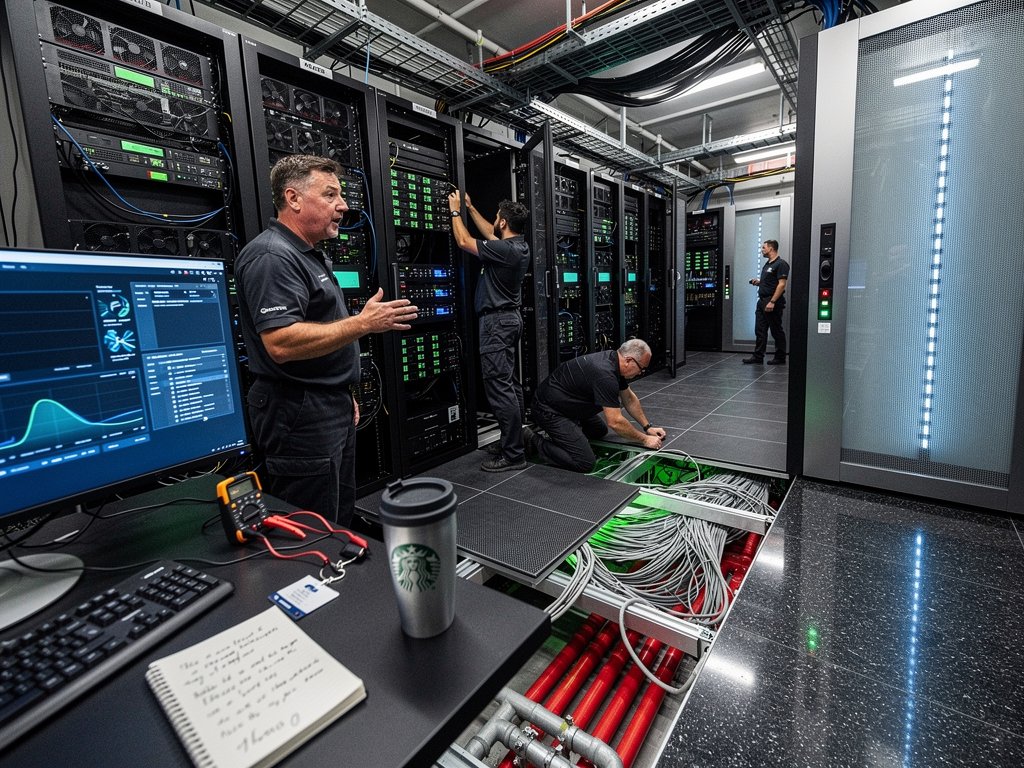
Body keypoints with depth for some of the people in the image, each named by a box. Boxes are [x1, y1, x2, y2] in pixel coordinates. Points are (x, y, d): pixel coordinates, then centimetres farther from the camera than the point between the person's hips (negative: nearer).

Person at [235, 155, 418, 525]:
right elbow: (282, 344, -28)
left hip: (332, 409, 10)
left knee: (342, 519, 20)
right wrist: (364, 323, -24)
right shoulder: (272, 256, -16)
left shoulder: (309, 255, 17)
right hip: (300, 417, -10)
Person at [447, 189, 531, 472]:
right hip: (510, 318, 10)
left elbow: (464, 241, -8)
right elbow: (490, 234, 27)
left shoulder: (505, 250, -19)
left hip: (497, 321, -10)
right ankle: (514, 441, 23)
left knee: (499, 388, -9)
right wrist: (470, 208, 34)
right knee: (510, 384, 14)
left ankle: (512, 454, -5)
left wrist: (455, 211, 8)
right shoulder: (519, 246, 9)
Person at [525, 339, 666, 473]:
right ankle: (535, 441, -4)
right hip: (549, 410, -11)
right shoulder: (605, 374, -30)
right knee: (585, 463, -16)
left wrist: (647, 427, 15)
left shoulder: (614, 360, 1)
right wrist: (644, 440, -14)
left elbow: (629, 399, 15)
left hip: (570, 406, 11)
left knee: (600, 431, 26)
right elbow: (615, 422, -27)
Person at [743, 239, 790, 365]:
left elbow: (781, 284, -18)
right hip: (762, 301, 9)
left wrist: (772, 301, -23)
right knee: (760, 330, 7)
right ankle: (758, 357, 10)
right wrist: (758, 282, 8)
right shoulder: (767, 264, 18)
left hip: (773, 303, -9)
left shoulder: (781, 264, -10)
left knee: (777, 331, 0)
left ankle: (780, 358, 9)